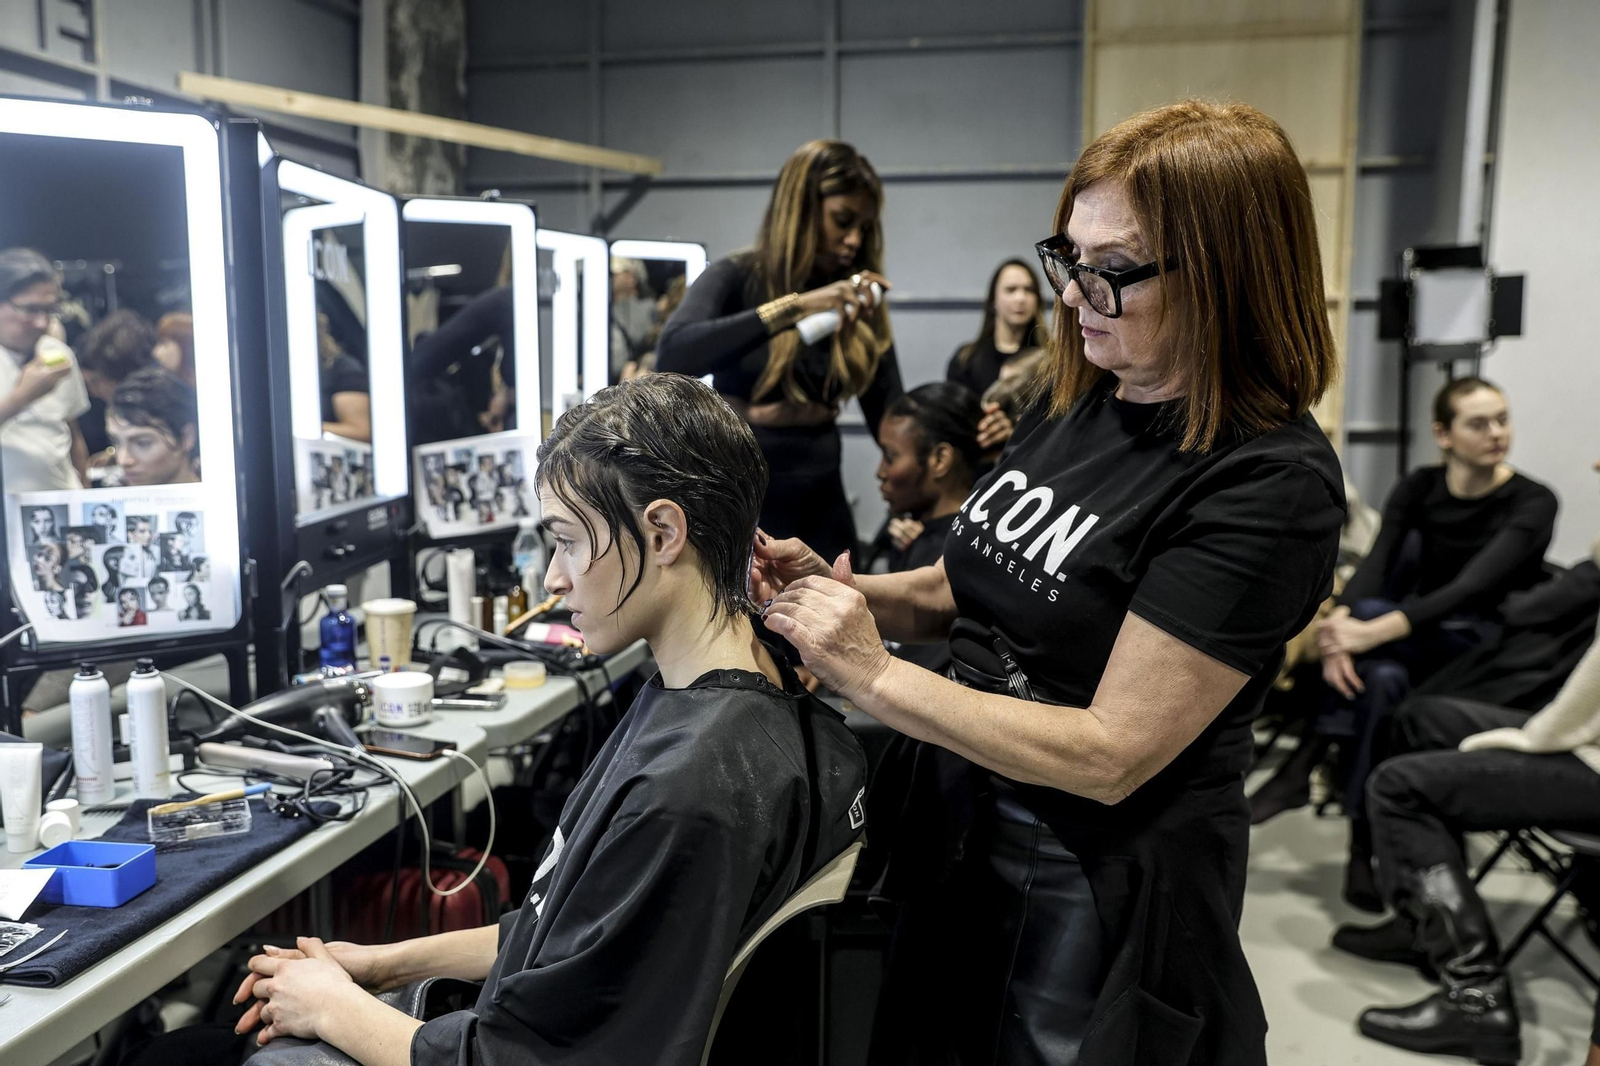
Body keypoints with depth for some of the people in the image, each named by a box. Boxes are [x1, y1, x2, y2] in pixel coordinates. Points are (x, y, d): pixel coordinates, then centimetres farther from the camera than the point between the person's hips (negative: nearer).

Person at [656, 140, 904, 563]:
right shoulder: (736, 278, -6)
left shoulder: (860, 306, 6)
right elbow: (671, 359, -24)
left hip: (821, 508, 4)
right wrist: (793, 306, -30)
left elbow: (891, 417, 2)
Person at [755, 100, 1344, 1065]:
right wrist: (836, 589, -7)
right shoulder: (1078, 402, -1)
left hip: (1108, 890, -7)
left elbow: (1110, 753, -25)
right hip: (967, 822, 7)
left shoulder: (1270, 485, -24)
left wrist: (875, 677, -25)